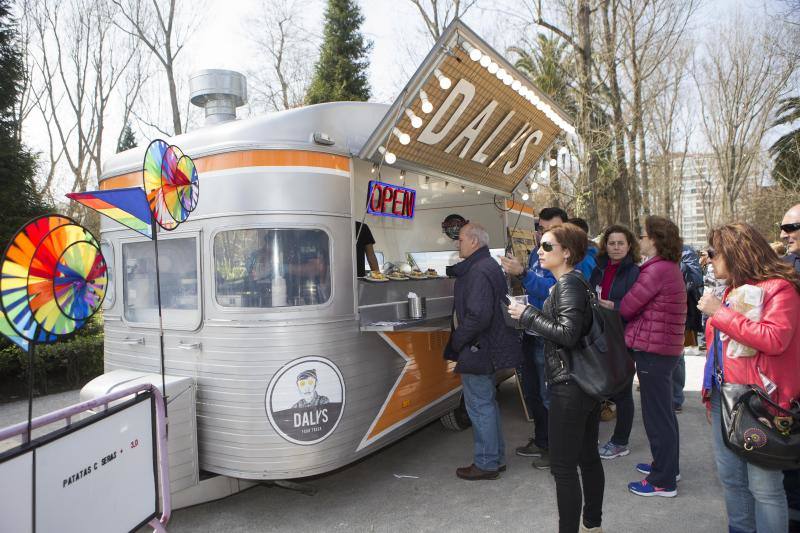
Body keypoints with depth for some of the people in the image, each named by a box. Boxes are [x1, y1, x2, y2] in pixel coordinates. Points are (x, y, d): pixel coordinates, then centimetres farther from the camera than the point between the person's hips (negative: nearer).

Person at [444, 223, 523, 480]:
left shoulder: (479, 272, -20)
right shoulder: (489, 266, 14)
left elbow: (478, 316, -28)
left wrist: (457, 341, -15)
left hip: (477, 350, -11)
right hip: (489, 348, 11)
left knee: (480, 406, 0)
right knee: (487, 403, 19)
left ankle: (486, 464, 13)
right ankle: (496, 457, 32)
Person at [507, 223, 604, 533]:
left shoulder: (568, 284, -16)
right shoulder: (577, 282, 13)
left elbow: (568, 334, -24)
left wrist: (527, 315, -17)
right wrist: (532, 316, 10)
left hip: (569, 386, -10)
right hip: (587, 382, 10)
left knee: (563, 466, -1)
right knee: (588, 457, 19)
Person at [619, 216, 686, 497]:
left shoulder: (657, 270, -19)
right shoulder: (671, 268, 13)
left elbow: (626, 308, -16)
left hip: (652, 349, -10)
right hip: (666, 348, 10)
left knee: (656, 415, 0)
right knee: (664, 411, 21)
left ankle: (663, 481, 11)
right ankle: (666, 466, 36)